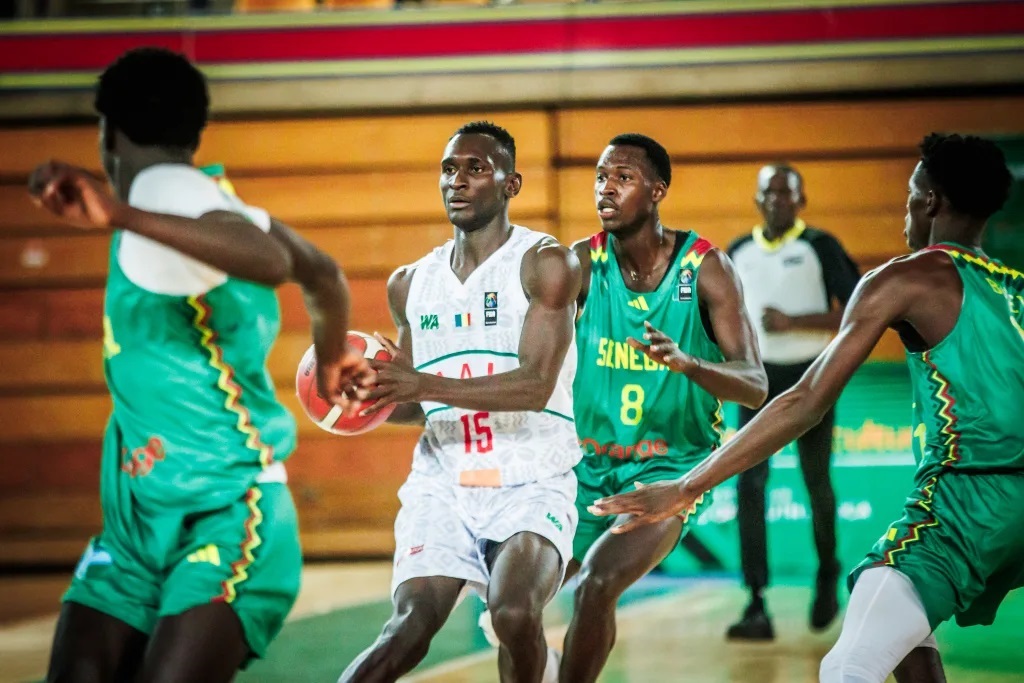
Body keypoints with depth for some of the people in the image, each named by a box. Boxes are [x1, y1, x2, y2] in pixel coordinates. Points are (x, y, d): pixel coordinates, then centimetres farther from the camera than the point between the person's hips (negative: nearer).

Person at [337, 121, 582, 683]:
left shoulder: (545, 263, -7)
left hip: (532, 484, -4)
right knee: (410, 627, -19)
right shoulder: (411, 284, 10)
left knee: (515, 615, -28)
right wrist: (370, 396, -4)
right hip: (441, 483, 4)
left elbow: (536, 386, -18)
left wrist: (424, 384, -27)